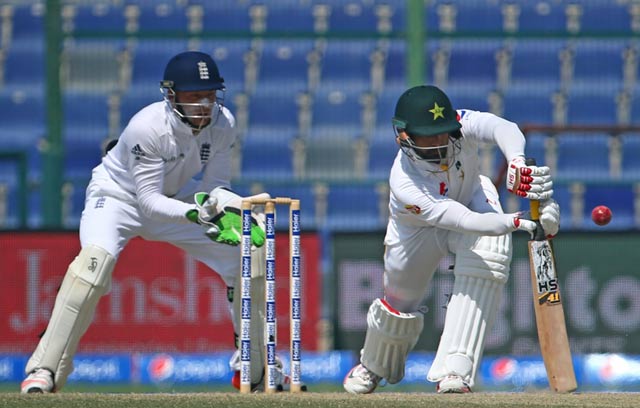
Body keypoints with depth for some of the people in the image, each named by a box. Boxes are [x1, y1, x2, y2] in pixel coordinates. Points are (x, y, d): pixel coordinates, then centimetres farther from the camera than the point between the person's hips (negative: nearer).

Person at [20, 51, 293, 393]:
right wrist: (200, 214, -47)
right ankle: (44, 369, -29)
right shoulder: (147, 127, -33)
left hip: (177, 201, 6)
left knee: (243, 253, -3)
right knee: (96, 256, -33)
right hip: (120, 196, -6)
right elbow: (149, 201, -32)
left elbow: (216, 185, -10)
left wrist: (229, 206, -34)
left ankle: (258, 368, 14)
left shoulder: (222, 124, -18)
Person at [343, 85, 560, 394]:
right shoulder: (404, 183, -41)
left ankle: (455, 369, -26)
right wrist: (514, 222, -65)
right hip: (419, 227, -2)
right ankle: (373, 366, 48)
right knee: (399, 306, 9)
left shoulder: (459, 126, -35)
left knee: (488, 258, -29)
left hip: (473, 198, 2)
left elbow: (503, 128, -56)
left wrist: (517, 162, -77)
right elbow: (464, 221, -50)